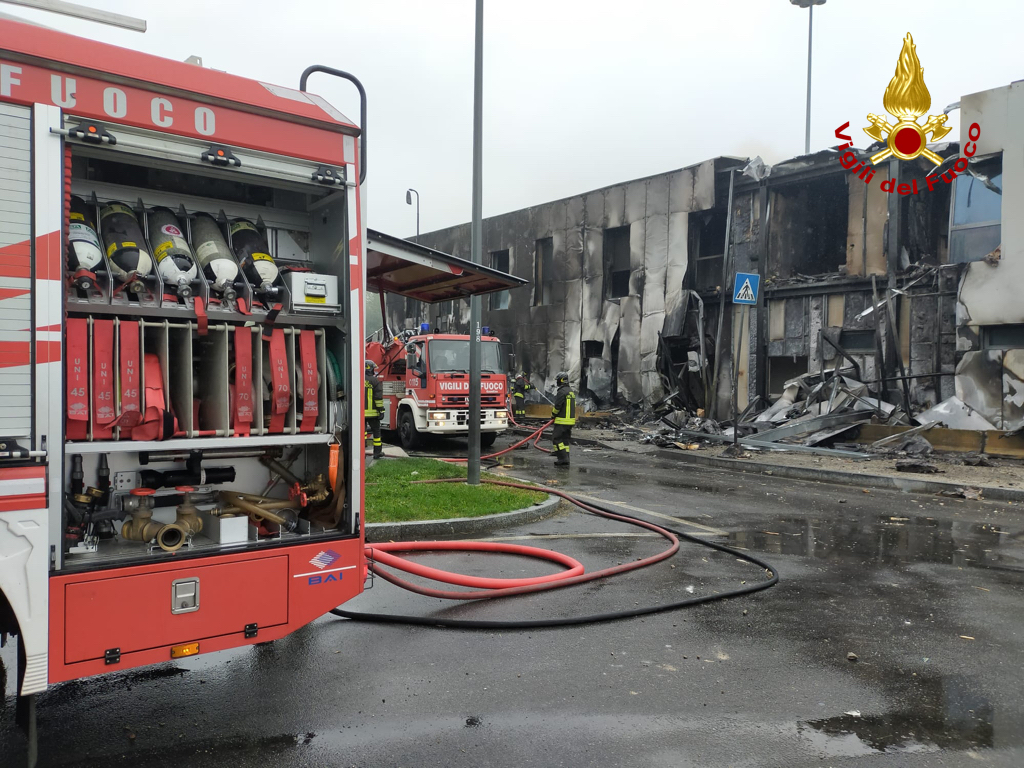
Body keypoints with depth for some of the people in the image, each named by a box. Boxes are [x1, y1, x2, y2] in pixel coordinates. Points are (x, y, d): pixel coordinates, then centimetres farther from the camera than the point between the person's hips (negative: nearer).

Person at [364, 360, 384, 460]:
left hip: (360, 412, 3)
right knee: (376, 431, 7)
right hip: (372, 412, -3)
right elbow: (378, 397, -10)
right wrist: (381, 410, -6)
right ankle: (377, 452, 10)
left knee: (361, 431, 6)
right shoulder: (375, 381, -6)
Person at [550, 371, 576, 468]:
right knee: (565, 439, 14)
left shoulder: (562, 392, -15)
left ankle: (563, 458, -11)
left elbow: (557, 406, -17)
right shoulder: (571, 392, 16)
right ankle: (565, 460, 15)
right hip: (571, 420, 9)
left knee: (556, 438, -6)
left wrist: (553, 415, 0)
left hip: (562, 421, -9)